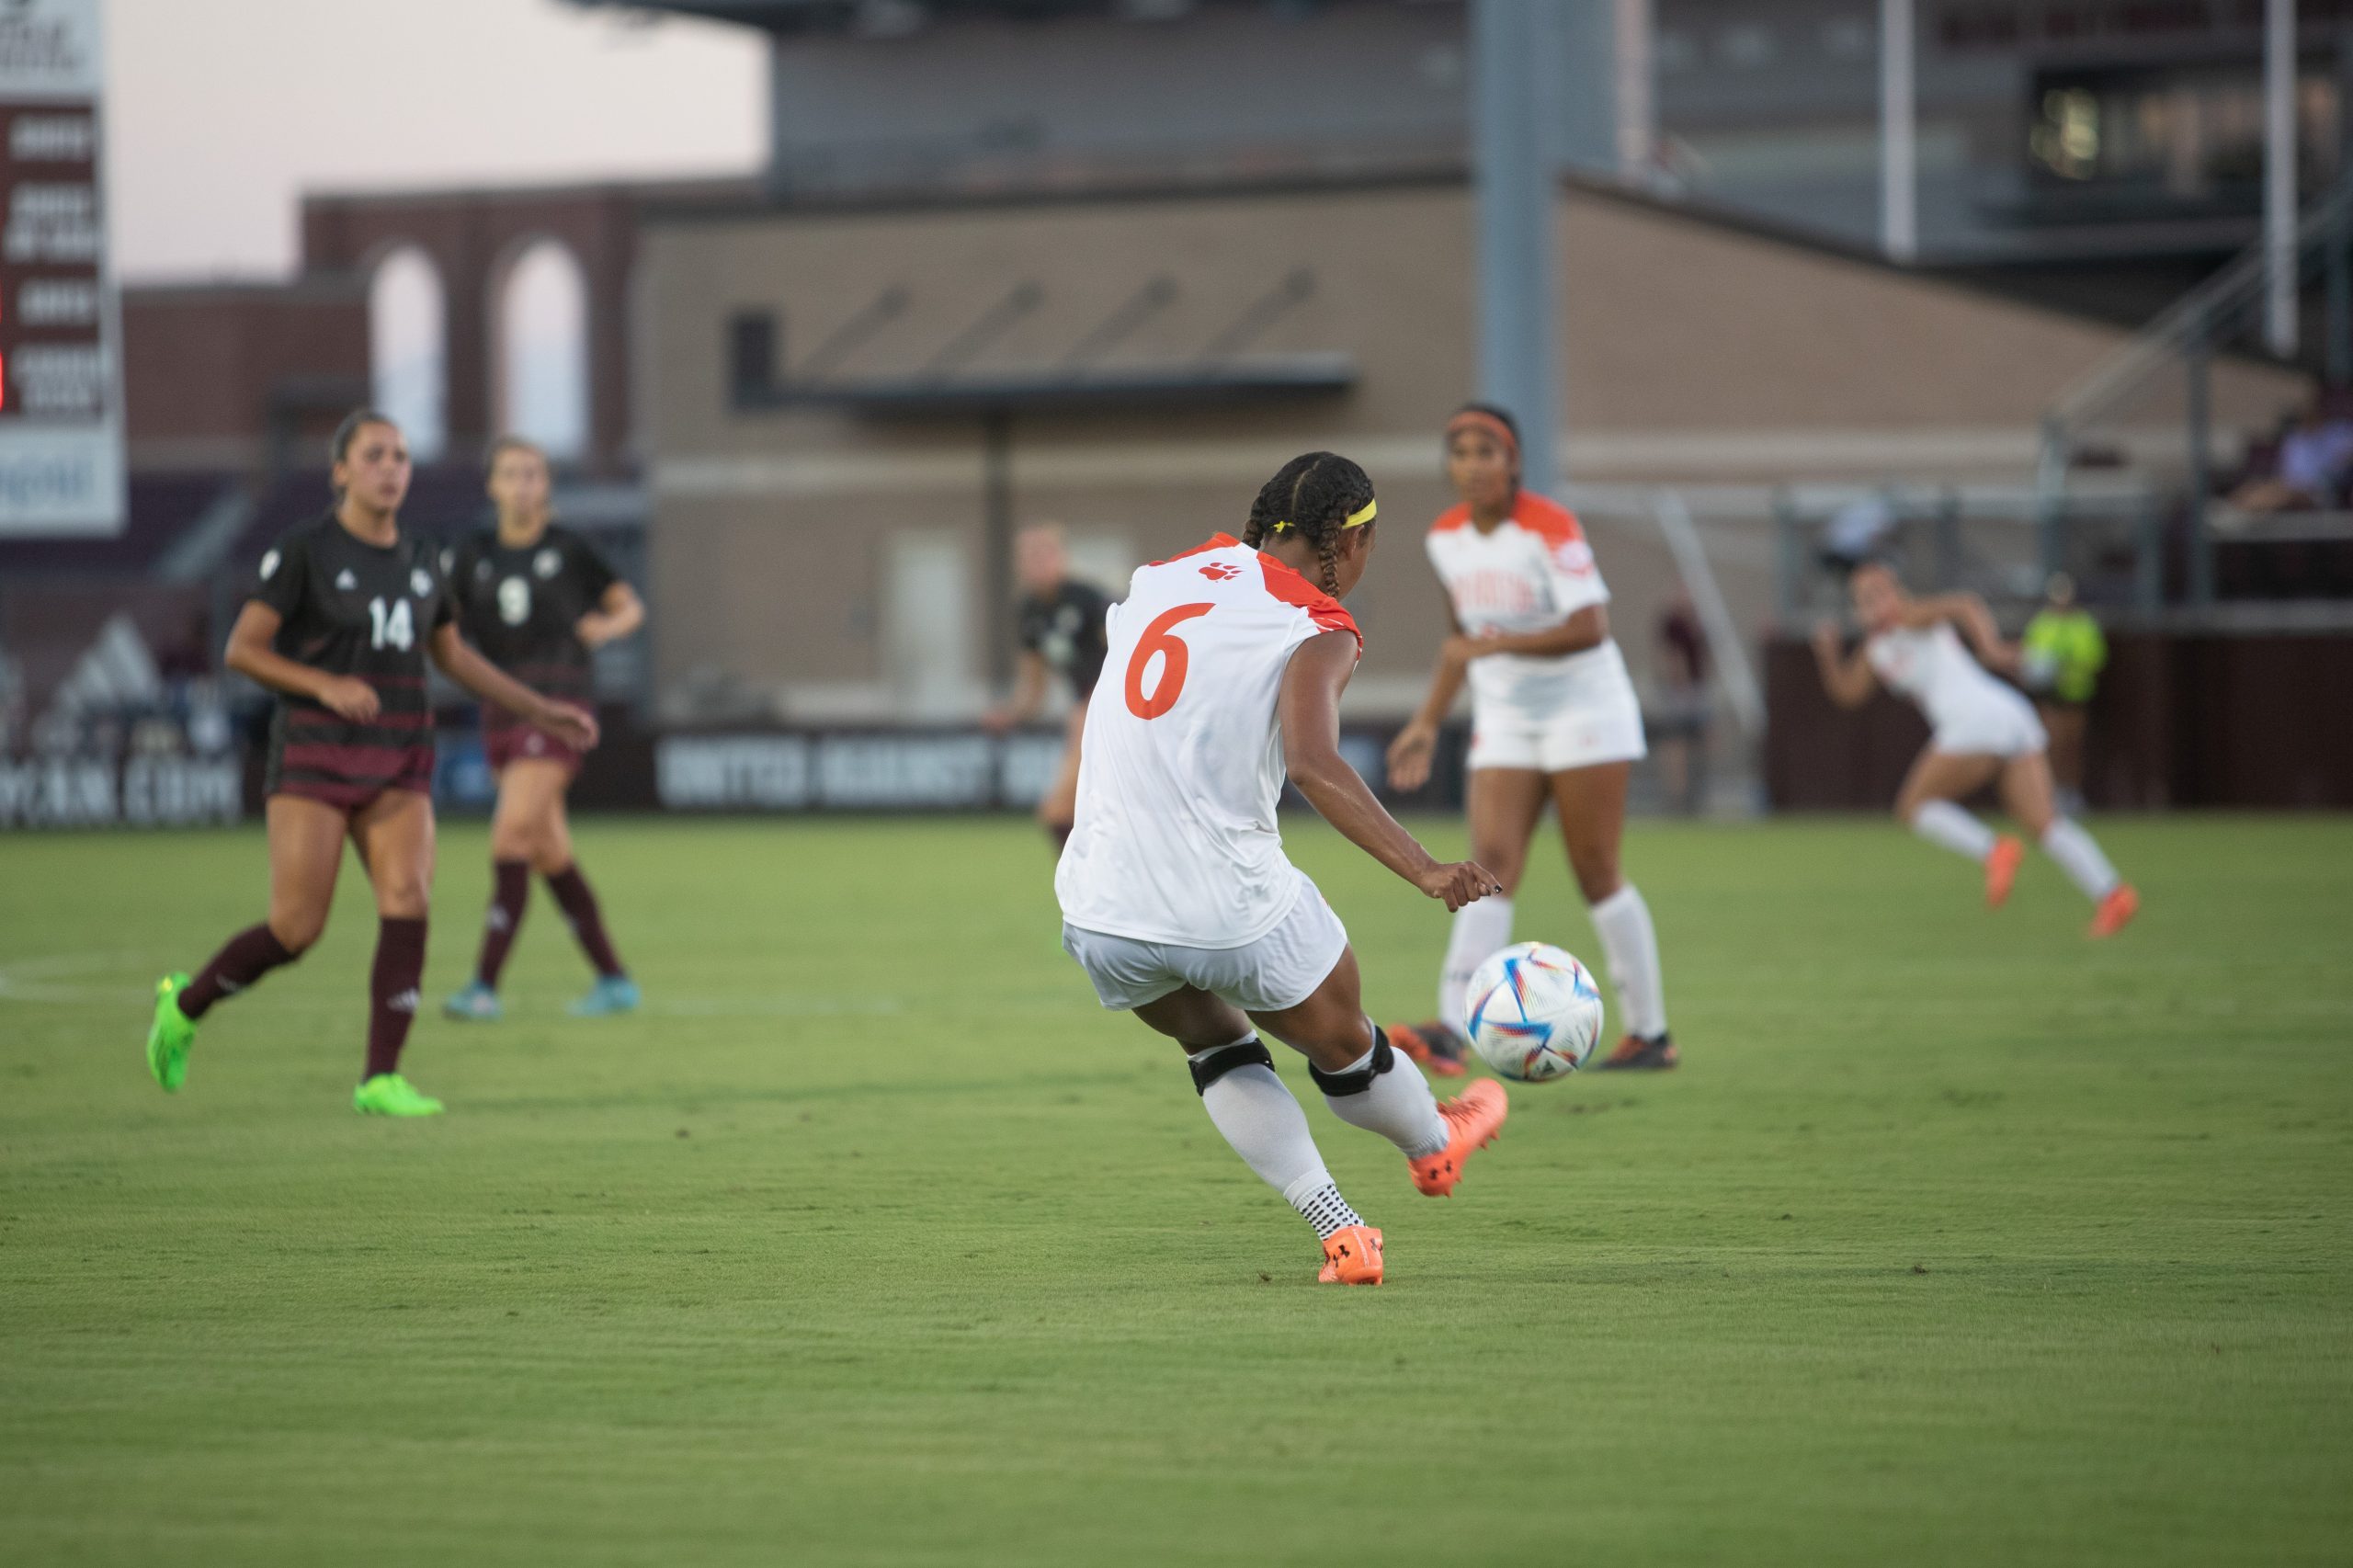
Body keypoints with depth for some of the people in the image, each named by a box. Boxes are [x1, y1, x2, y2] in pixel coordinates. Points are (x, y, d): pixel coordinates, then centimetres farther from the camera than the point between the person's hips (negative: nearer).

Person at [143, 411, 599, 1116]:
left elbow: (455, 657, 24)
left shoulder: (419, 561, 12)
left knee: (408, 902, -17)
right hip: (314, 755, -5)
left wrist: (542, 711, 18)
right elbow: (242, 649, -9)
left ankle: (380, 1080, -14)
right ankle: (185, 1004, 19)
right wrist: (326, 685, -24)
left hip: (397, 766, 5)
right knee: (296, 929, -8)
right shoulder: (303, 550, -5)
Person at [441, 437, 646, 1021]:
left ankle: (485, 984, -19)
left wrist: (607, 627, -13)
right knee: (550, 852, 8)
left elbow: (631, 607, 8)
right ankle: (613, 979, 18)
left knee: (512, 834, -17)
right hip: (502, 707, 5)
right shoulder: (474, 557, 9)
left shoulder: (568, 549, -1)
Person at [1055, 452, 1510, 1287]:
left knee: (1216, 1045, 31)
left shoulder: (1166, 573, 9)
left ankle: (1339, 1231, 25)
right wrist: (1426, 870, -32)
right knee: (1342, 1045, 25)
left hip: (1099, 911, 5)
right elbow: (1312, 763, -27)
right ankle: (1434, 1146, 51)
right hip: (1230, 905, -5)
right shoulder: (1318, 631, -8)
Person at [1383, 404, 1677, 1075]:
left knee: (1597, 874, -3)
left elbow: (1590, 626, -23)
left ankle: (1651, 1033, 10)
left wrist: (1497, 644, -31)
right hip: (1504, 722, 5)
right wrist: (1428, 723, 14)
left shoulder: (1550, 529, -15)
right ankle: (1452, 1028, -24)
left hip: (1584, 711, -5)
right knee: (1491, 863, -10)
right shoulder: (1446, 537, 5)